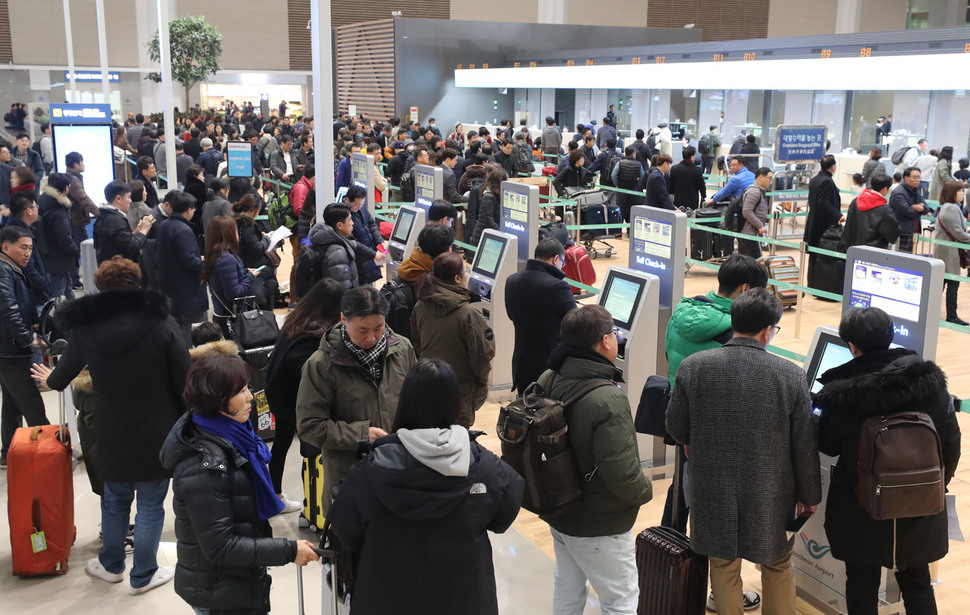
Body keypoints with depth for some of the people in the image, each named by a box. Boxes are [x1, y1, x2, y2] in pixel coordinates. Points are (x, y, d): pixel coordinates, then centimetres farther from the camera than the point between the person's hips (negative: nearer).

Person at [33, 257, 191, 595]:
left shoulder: (85, 327, -5)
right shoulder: (161, 322, -14)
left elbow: (66, 370, 14)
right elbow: (184, 378, -13)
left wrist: (50, 379, 38)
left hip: (113, 434, 3)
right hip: (157, 433, -3)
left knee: (115, 498, 22)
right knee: (150, 504, 10)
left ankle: (111, 565, 40)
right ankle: (143, 576, 22)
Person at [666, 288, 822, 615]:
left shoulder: (693, 367, -12)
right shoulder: (791, 375, -14)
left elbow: (676, 427, -1)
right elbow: (805, 445, -6)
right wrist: (808, 495, 9)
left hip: (713, 490, 1)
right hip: (770, 495, 0)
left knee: (723, 566, 16)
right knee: (778, 566, 21)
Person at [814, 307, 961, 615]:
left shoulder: (840, 394, -21)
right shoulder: (931, 381, -13)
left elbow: (827, 446, -5)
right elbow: (951, 444, -3)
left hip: (861, 513, -3)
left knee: (862, 585, 17)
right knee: (917, 584, 23)